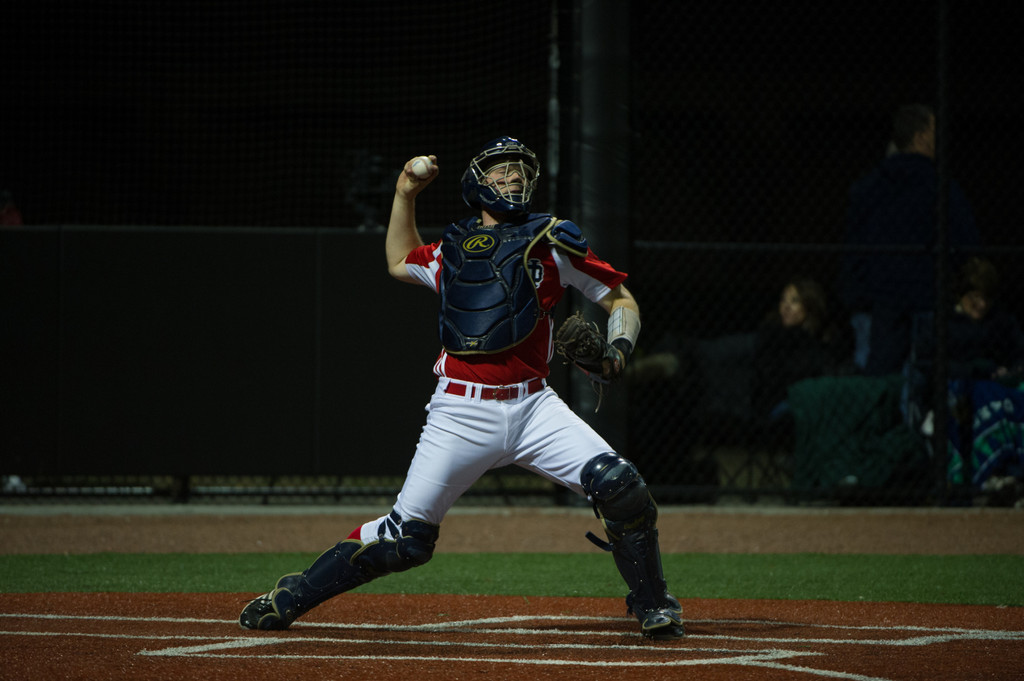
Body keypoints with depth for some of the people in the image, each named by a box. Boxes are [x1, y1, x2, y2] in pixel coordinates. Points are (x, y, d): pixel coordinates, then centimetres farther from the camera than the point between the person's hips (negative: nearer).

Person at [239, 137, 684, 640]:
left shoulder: (550, 240, 9)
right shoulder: (452, 250, 17)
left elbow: (620, 299, 11)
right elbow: (400, 262, 39)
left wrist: (619, 346, -8)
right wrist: (405, 196, 29)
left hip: (532, 406, 0)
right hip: (461, 415, 1)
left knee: (619, 486, -20)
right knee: (406, 536, -5)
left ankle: (654, 608, 0)